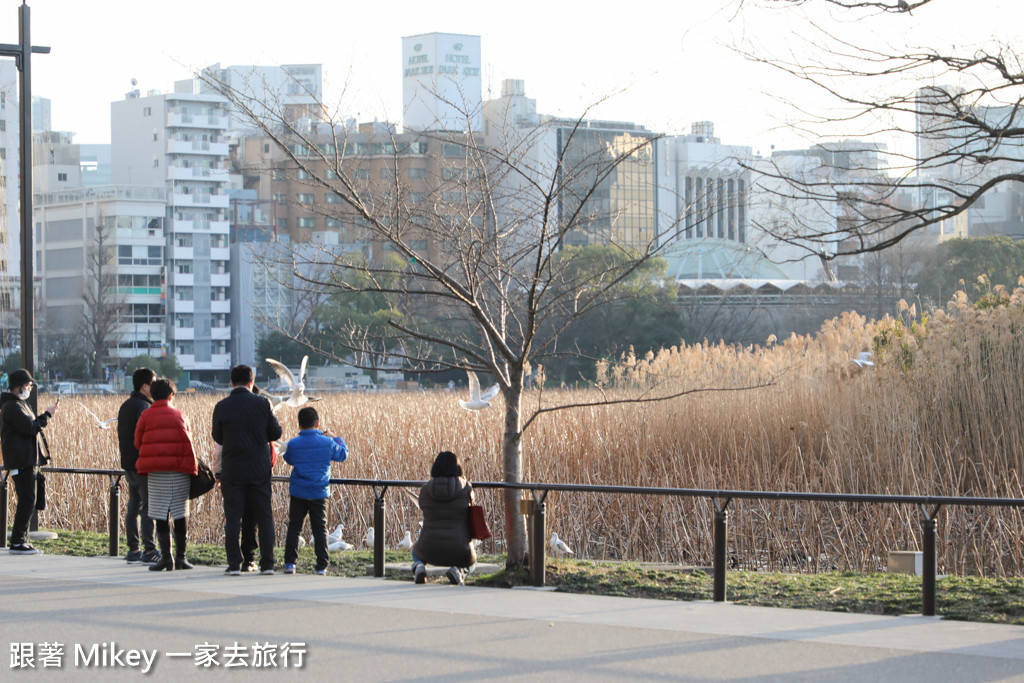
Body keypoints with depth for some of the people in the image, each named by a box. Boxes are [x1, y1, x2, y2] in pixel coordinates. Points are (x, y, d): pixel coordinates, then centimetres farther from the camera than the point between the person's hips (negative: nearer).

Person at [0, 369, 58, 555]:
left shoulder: (20, 404, 21)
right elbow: (29, 428, -20)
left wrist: (45, 415, 9)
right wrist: (46, 415, -10)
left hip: (29, 460, 11)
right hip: (21, 461, -11)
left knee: (28, 501, 11)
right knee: (27, 501, -11)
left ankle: (22, 540, 15)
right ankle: (17, 543, -10)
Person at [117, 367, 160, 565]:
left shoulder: (126, 405, 15)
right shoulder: (143, 406, -15)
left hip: (128, 465, 9)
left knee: (133, 507, 10)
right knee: (148, 508, -6)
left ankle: (133, 550, 12)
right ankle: (149, 551, -6)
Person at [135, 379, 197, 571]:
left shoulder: (146, 416, 3)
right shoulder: (179, 415, 7)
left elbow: (138, 443, 8)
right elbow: (188, 442, 10)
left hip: (156, 471, -1)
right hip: (180, 471, 1)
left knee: (160, 515, 1)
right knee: (180, 514, 7)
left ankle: (166, 557, -4)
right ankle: (181, 557, 7)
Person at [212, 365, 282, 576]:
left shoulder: (221, 407, -6)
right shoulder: (262, 404, -5)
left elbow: (217, 437, 5)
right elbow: (275, 433, 0)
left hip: (232, 470, -1)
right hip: (259, 469, 1)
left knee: (232, 518, 4)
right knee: (264, 517, 8)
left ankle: (234, 564, 0)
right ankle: (267, 564, 7)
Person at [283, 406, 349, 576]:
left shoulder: (294, 444, -6)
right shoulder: (327, 443, -6)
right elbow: (343, 455, 9)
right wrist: (336, 438, 22)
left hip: (298, 492, 0)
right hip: (319, 492, 0)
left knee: (294, 527, 8)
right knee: (320, 529, 5)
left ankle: (290, 563, 2)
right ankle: (322, 566, 3)